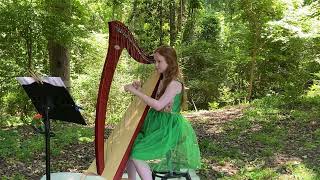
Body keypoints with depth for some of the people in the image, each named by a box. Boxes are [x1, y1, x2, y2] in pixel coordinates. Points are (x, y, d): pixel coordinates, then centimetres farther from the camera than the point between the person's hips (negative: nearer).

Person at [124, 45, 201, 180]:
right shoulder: (161, 81, 10)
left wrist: (136, 92, -24)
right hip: (156, 125, 9)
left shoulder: (175, 84, -16)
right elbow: (151, 102, 13)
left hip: (169, 130, -9)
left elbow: (158, 105, -26)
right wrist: (139, 89, -2)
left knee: (138, 154, -19)